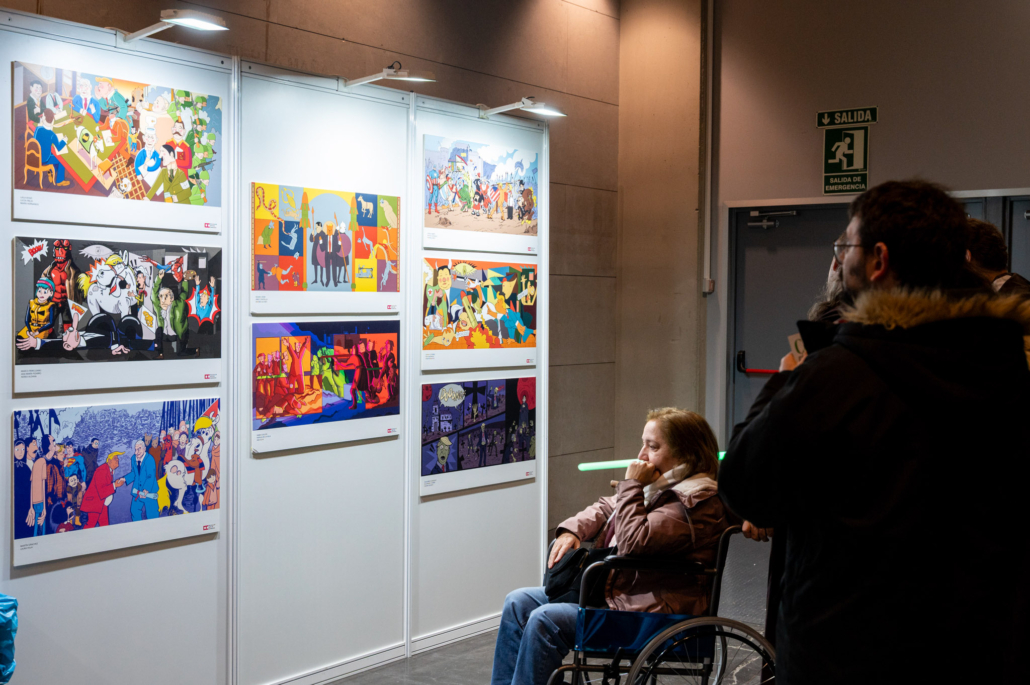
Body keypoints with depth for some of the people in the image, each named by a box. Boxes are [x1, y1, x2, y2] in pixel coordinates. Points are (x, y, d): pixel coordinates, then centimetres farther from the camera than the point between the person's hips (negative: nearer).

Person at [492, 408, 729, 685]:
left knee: (545, 620, -25)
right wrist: (572, 530, 5)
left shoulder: (695, 501, -17)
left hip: (652, 610, -11)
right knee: (518, 603, 4)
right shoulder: (660, 483, 14)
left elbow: (634, 543, -28)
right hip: (615, 589, 11)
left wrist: (632, 485, -18)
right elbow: (606, 508, 24)